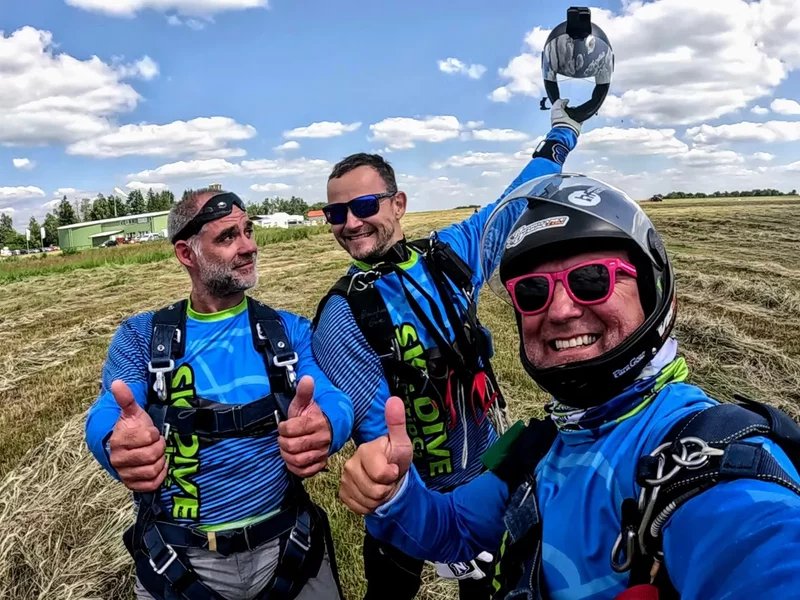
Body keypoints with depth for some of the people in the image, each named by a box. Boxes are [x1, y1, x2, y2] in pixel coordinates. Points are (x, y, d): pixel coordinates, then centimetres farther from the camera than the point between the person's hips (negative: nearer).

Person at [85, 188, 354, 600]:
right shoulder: (140, 337, -1)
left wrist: (321, 426, -40)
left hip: (285, 547, 1)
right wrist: (121, 443, -40)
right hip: (178, 561, 0)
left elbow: (333, 400, -15)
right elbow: (107, 416, -15)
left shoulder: (291, 330, -1)